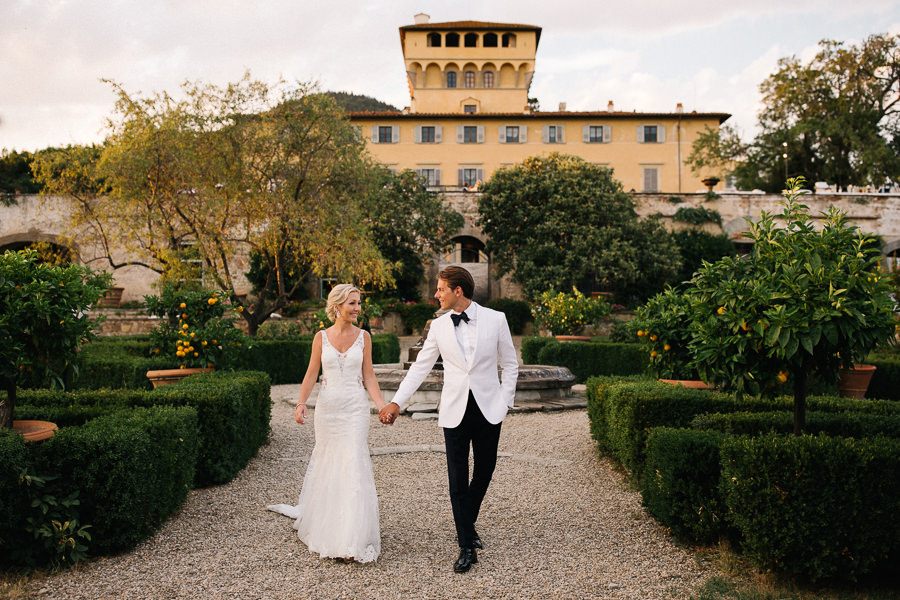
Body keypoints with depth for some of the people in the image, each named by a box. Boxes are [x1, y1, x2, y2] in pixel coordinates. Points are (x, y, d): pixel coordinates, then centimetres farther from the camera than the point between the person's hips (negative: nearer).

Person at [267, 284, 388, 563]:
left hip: (355, 407, -1)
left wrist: (381, 405, -8)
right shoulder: (321, 337, 2)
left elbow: (368, 376, 3)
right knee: (326, 464, 12)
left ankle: (351, 541, -4)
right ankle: (323, 526, 34)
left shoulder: (363, 337, 2)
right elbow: (311, 374, 3)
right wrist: (301, 403, -10)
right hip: (327, 406, 1)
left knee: (353, 466, -8)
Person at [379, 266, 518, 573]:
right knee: (458, 478, 0)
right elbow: (420, 367, 7)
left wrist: (505, 401, -2)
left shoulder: (495, 319, -2)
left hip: (488, 409, 0)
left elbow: (510, 364, 5)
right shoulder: (439, 326, 3)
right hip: (455, 410, 0)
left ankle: (466, 525, 36)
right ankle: (467, 546, 10)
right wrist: (397, 401, 1)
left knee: (484, 472, 11)